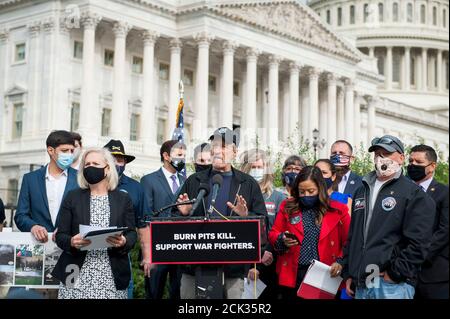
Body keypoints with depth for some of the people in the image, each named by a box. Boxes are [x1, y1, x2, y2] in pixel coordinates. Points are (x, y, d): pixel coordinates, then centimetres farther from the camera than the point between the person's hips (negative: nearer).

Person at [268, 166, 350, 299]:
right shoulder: (288, 207, 8)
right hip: (293, 275, 1)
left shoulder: (338, 210, 2)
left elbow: (348, 242, 3)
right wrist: (282, 240, -9)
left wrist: (341, 262, -12)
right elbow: (273, 234, 12)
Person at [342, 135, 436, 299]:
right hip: (360, 285, 6)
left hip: (393, 286, -6)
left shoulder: (414, 194, -3)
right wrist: (348, 274, 14)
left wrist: (394, 274, -14)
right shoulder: (362, 191, 18)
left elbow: (418, 243, -11)